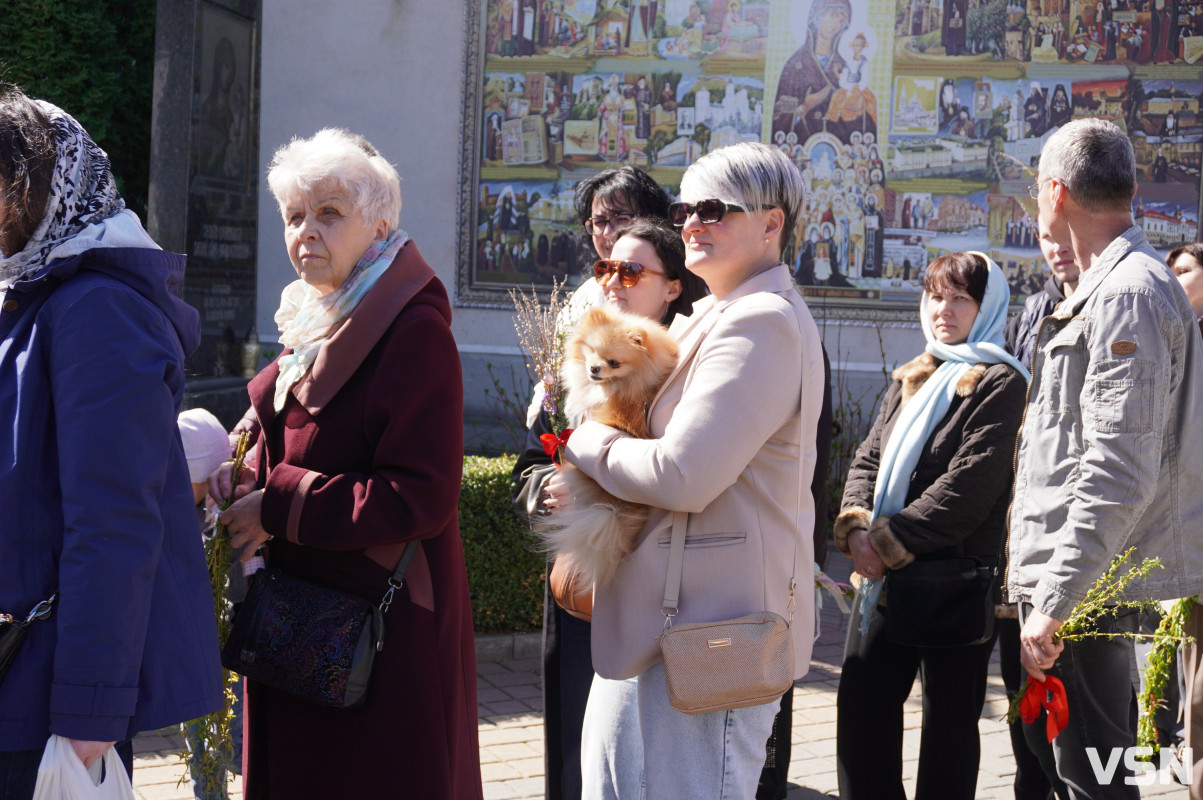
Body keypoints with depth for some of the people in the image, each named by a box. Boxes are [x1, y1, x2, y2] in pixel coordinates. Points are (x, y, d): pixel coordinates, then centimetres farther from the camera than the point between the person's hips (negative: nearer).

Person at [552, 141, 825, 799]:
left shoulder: (762, 324, -17)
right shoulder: (716, 316, 17)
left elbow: (684, 475, -24)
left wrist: (588, 444, -7)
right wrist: (589, 486, 2)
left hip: (712, 625, -11)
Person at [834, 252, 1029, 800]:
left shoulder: (1001, 384, -8)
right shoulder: (912, 380, 16)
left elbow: (970, 486, -17)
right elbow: (868, 459, 12)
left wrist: (890, 540, -15)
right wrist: (856, 528, -7)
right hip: (885, 573, 7)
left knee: (949, 717, 5)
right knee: (861, 702, 7)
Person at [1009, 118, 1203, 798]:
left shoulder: (1128, 294, -17)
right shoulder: (1109, 287, 17)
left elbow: (1118, 474, -24)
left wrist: (1055, 604, -23)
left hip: (1088, 588, -11)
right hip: (1067, 581, 11)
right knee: (1052, 742, 19)